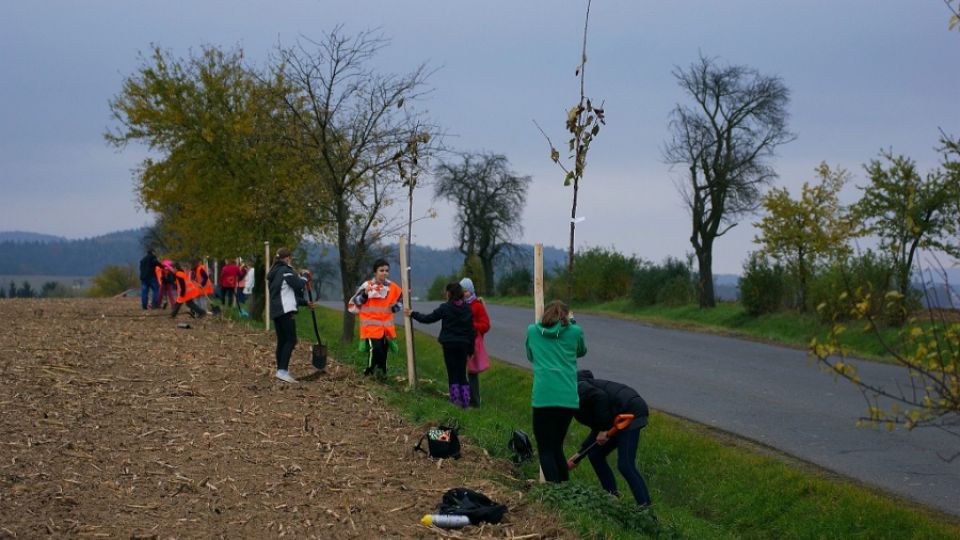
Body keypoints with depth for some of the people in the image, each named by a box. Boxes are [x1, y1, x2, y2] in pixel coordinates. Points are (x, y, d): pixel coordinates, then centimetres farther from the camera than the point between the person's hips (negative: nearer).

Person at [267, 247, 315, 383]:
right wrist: (304, 277, 7)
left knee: (282, 340, 12)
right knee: (291, 340, -10)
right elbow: (299, 285, -14)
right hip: (286, 311, -9)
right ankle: (283, 371, -19)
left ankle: (281, 370, 14)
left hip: (275, 311, 9)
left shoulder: (274, 272, 21)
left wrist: (305, 303, 27)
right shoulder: (286, 270, -8)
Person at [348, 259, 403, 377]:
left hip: (386, 326, 5)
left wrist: (395, 308, 5)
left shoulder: (392, 287, 5)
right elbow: (353, 303, -2)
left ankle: (382, 372, 24)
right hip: (371, 325, -5)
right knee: (375, 348, -19)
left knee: (384, 349, 10)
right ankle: (369, 371, -2)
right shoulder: (367, 286, -7)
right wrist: (365, 294, -18)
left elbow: (400, 299, 23)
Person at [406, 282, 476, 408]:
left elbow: (428, 318, -2)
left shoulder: (445, 308, -9)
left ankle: (455, 398, -3)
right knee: (462, 373, 10)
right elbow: (471, 330, 3)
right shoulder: (467, 309, 2)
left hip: (449, 344, -3)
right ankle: (465, 401, 8)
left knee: (452, 373, 3)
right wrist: (470, 348, 10)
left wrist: (413, 314, 12)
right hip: (463, 345, 3)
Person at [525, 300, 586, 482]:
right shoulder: (574, 331, 6)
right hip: (568, 398, 2)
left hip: (543, 397, -2)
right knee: (556, 447, 17)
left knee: (546, 450, 1)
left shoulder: (532, 331, 8)